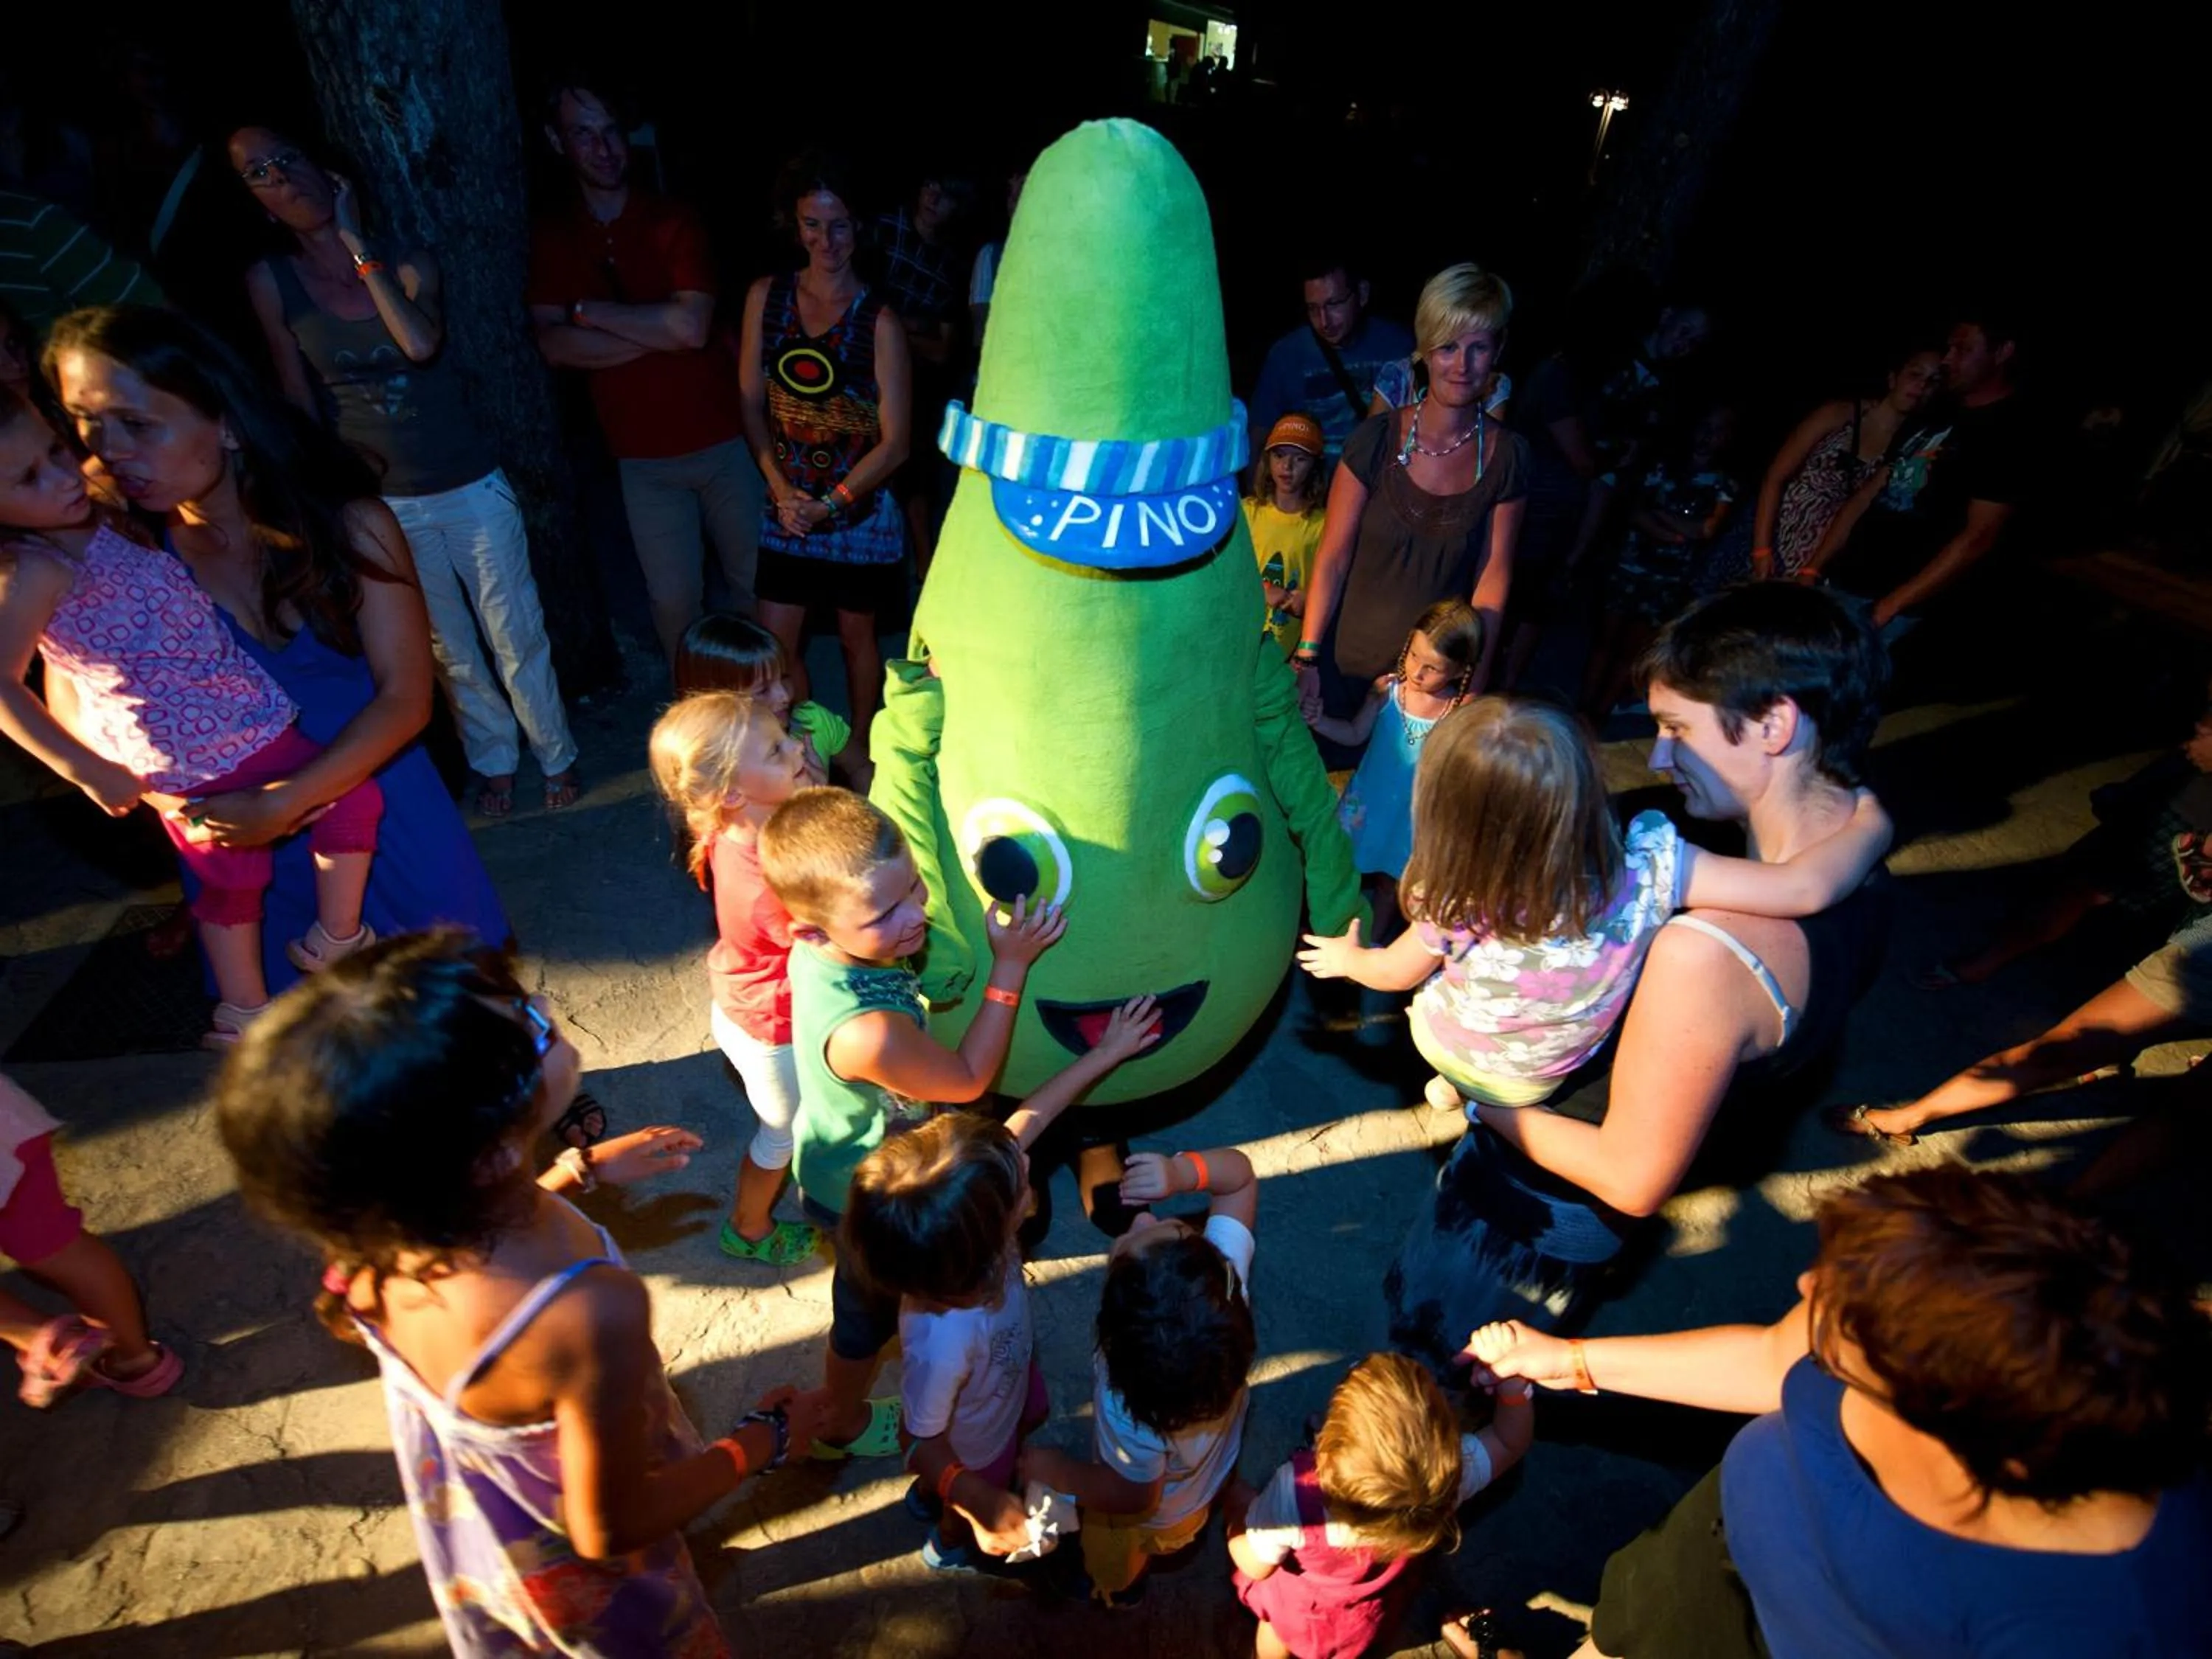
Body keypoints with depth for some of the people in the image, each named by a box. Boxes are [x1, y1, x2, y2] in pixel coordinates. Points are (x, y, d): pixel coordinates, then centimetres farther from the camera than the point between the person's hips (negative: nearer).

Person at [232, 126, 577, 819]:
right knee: (449, 651, 11)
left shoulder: (408, 263, -3)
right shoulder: (270, 282, -1)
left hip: (473, 488, -1)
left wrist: (356, 242, -15)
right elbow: (299, 399, 5)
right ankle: (493, 760, 30)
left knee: (516, 636, 4)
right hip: (386, 504, 1)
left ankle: (557, 755, 23)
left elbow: (420, 343, -23)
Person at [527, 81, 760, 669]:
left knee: (757, 584, 7)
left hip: (724, 438, -1)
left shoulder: (674, 220, 0)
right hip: (643, 455, 1)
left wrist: (589, 311, -9)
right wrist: (659, 334, -14)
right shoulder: (551, 238, 5)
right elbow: (554, 345, -8)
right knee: (673, 601, 3)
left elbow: (692, 325, -15)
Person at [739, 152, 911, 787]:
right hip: (787, 504, 3)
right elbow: (751, 402, 2)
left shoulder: (878, 321, -12)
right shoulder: (766, 296, -1)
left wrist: (829, 504, -11)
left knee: (856, 635, 12)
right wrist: (781, 489, -8)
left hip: (860, 507, -3)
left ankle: (857, 748, 33)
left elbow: (893, 444, -12)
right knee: (775, 643, 3)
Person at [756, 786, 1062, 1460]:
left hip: (848, 1153, 7)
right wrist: (1010, 966, -28)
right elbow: (968, 1079, -28)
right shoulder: (866, 1033, -49)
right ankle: (843, 1423, 56)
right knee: (869, 1305, 25)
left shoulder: (828, 943, -25)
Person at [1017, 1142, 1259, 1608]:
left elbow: (1131, 1495, -26)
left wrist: (1053, 1471, -11)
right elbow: (1240, 1173, -28)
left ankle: (1115, 1590, 67)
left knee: (1114, 1566, 34)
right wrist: (1187, 1171, -48)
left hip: (1154, 1516, -4)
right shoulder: (1227, 1274, -43)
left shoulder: (1131, 1414, -49)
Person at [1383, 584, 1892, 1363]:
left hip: (1538, 1205, -7)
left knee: (1426, 1366, 24)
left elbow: (1635, 1179, -30)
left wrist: (1482, 1098, -17)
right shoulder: (1861, 880, -12)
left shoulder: (1708, 952, -42)